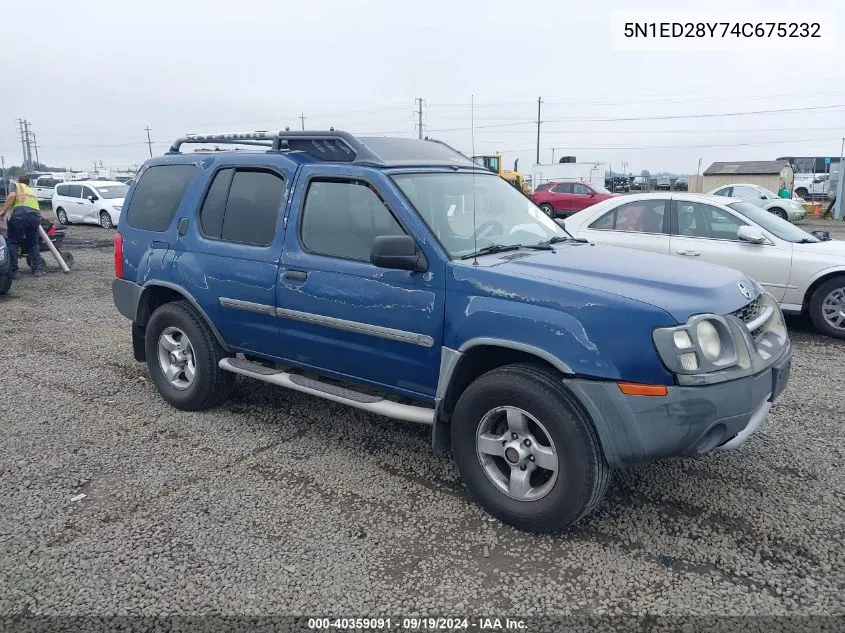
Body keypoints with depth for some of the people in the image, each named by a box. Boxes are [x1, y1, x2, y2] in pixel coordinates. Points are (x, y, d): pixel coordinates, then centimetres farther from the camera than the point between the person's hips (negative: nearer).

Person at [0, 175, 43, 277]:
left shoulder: (16, 185, 22)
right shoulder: (31, 191, 36)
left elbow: (12, 195, -1)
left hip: (20, 213, -4)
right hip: (35, 214, 4)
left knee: (13, 242, 7)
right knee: (33, 244, 18)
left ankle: (13, 270, 4)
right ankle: (37, 269, 11)